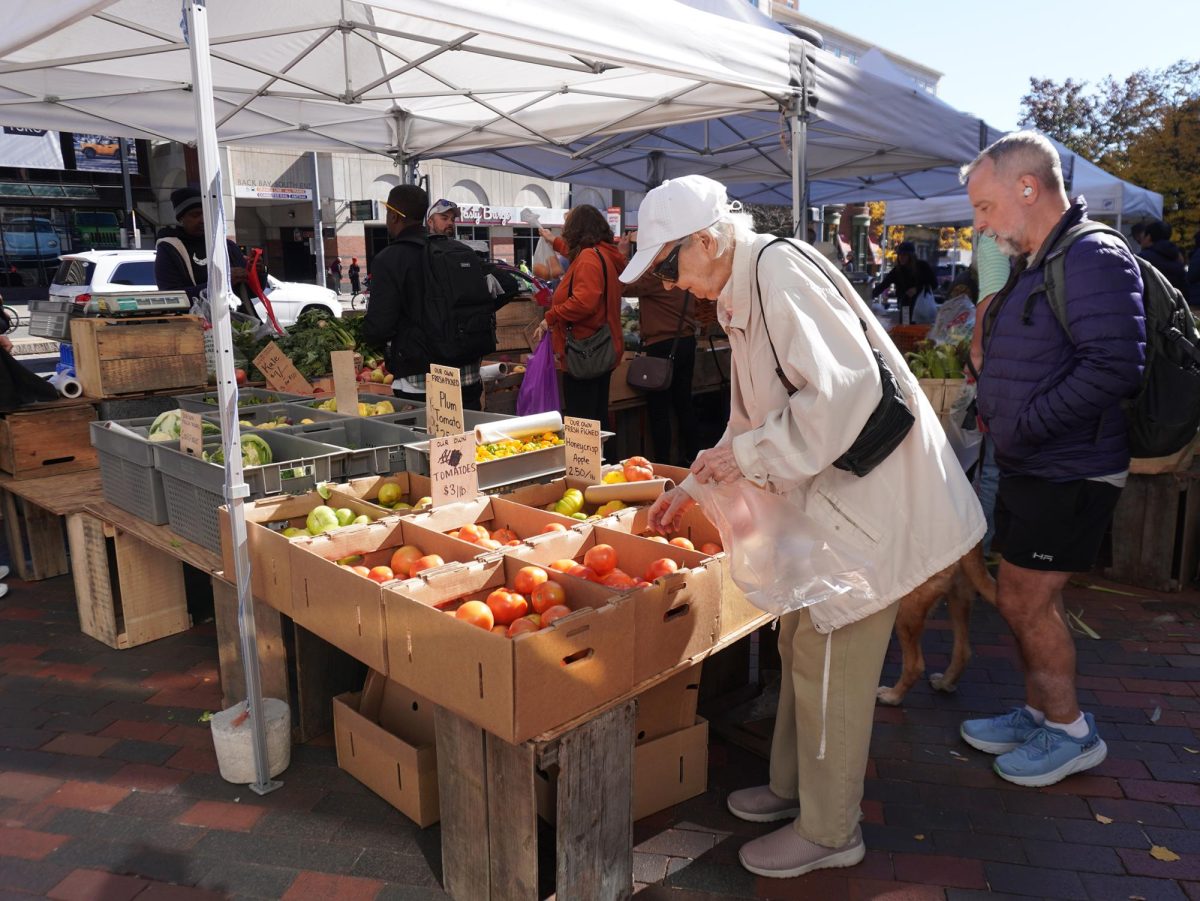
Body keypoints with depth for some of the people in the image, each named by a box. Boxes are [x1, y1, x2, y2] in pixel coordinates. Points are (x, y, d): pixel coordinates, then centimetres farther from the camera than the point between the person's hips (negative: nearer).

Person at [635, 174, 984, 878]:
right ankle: (794, 787, 36)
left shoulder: (780, 272, -19)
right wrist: (694, 487, 19)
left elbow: (846, 387, -29)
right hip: (827, 489, 10)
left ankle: (829, 832, 19)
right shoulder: (744, 292, 13)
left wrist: (748, 455, -21)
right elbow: (756, 415, 21)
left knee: (830, 659, 0)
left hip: (870, 487, -10)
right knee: (801, 643, 18)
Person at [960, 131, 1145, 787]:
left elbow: (1113, 368, -27)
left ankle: (1070, 732, 21)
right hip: (1028, 467, 9)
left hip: (1069, 473, -9)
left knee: (1029, 601, 1)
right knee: (1017, 599, 16)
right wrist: (993, 409, 8)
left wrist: (1022, 427, -23)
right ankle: (1039, 713, 33)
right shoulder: (1033, 265, 13)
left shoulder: (1093, 258, -17)